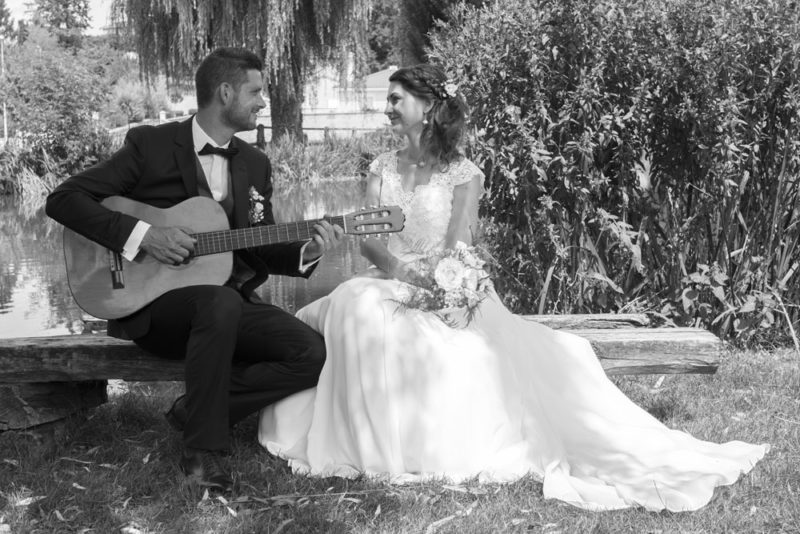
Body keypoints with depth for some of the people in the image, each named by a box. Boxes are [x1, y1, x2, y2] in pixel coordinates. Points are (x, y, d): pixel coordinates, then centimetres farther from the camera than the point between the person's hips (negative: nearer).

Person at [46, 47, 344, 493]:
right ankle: (205, 448, -24)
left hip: (229, 303, 5)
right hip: (152, 301, -5)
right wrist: (142, 235, -20)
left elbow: (259, 250, 13)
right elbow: (63, 199, -9)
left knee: (313, 355, -18)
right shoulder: (150, 145, -4)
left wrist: (307, 252, -8)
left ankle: (200, 409, -4)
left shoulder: (255, 164, 11)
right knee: (222, 300, -39)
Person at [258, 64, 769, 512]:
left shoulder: (462, 173, 0)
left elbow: (456, 249, -7)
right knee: (354, 311, -28)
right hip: (389, 282, 3)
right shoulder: (383, 167, 12)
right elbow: (368, 236, 2)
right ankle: (375, 438, -21)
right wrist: (396, 270, -18)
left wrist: (424, 281, -24)